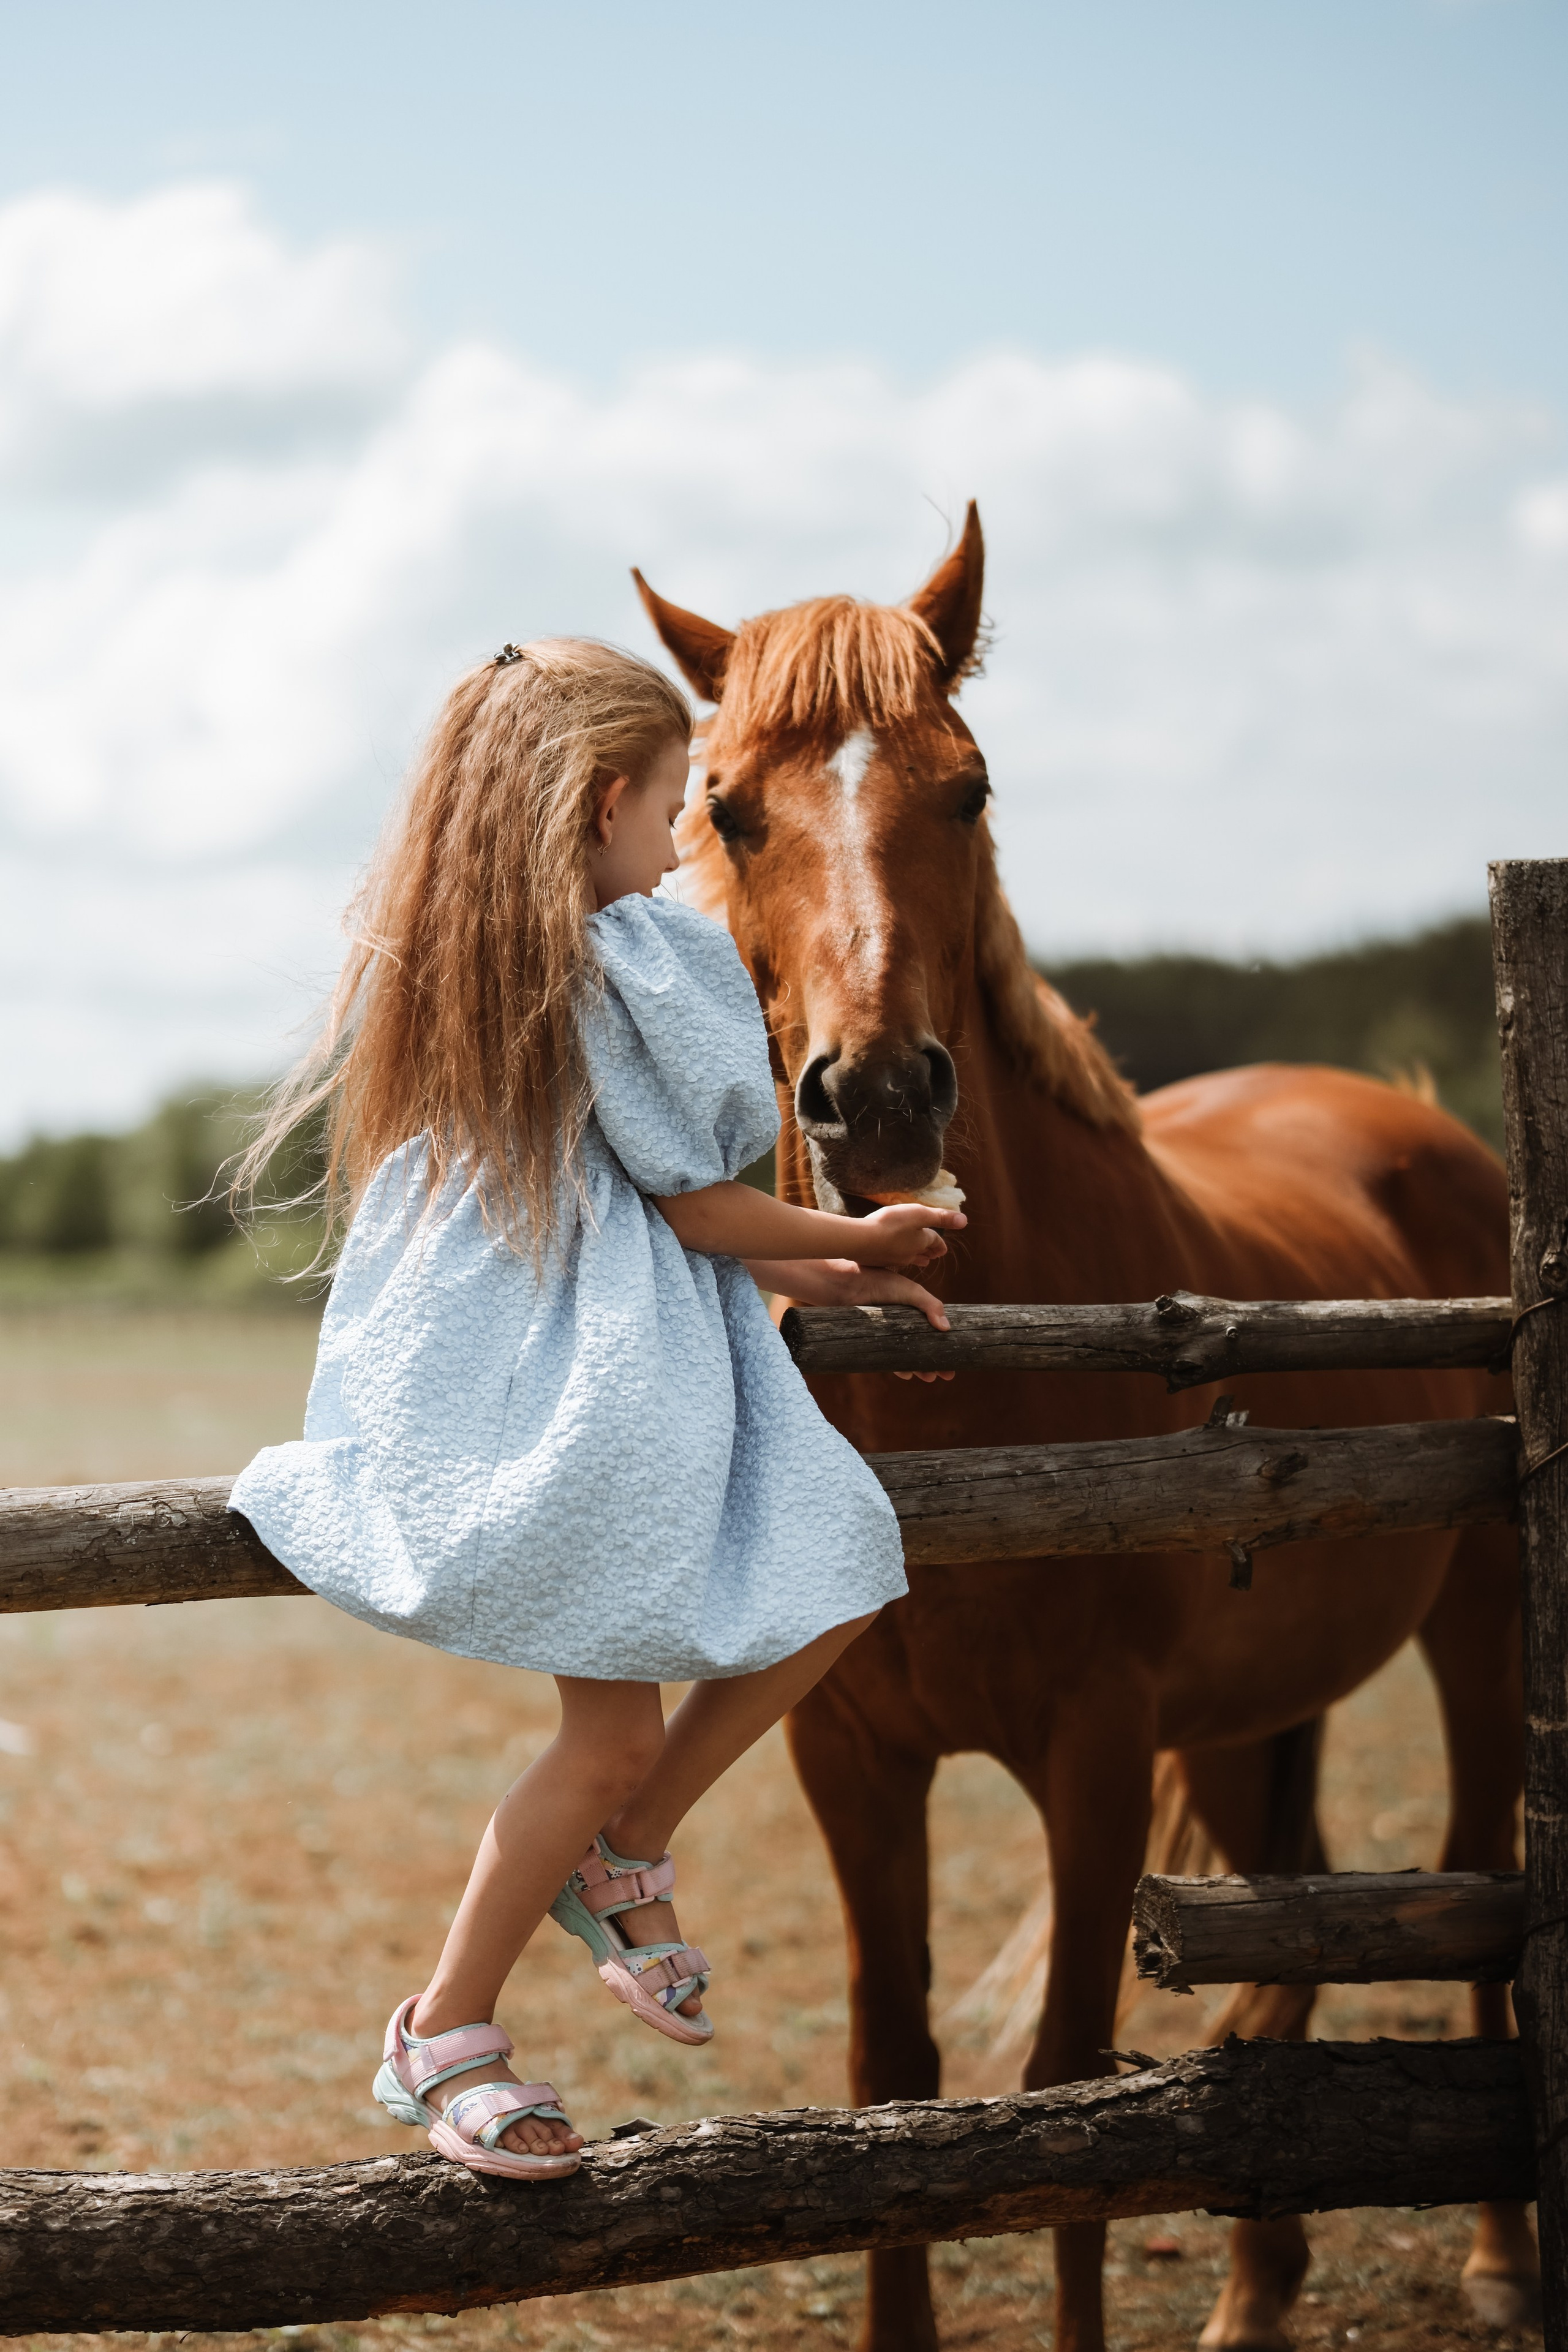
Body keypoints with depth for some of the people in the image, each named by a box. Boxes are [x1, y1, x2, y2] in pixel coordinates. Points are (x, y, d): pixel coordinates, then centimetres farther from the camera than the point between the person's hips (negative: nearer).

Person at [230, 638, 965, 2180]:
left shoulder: (444, 953, 15)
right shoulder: (629, 959, -12)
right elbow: (697, 1204, -8)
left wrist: (808, 1275, 21)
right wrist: (857, 1240, 10)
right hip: (591, 1386, -10)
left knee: (832, 1582, 7)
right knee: (616, 1731, -6)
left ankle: (621, 1856, 16)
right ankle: (443, 2040, 4)